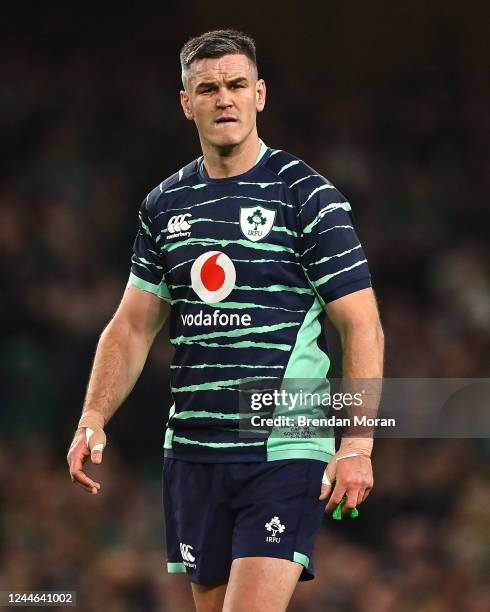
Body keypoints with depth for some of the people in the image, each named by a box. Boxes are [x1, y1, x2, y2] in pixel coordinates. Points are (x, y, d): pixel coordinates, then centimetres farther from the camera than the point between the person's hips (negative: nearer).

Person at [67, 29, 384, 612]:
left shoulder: (309, 197, -4)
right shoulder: (164, 205, 11)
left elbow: (361, 326, -6)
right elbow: (132, 326, 16)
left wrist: (356, 446, -15)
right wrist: (93, 421, 2)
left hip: (286, 451, -5)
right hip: (192, 451, 5)